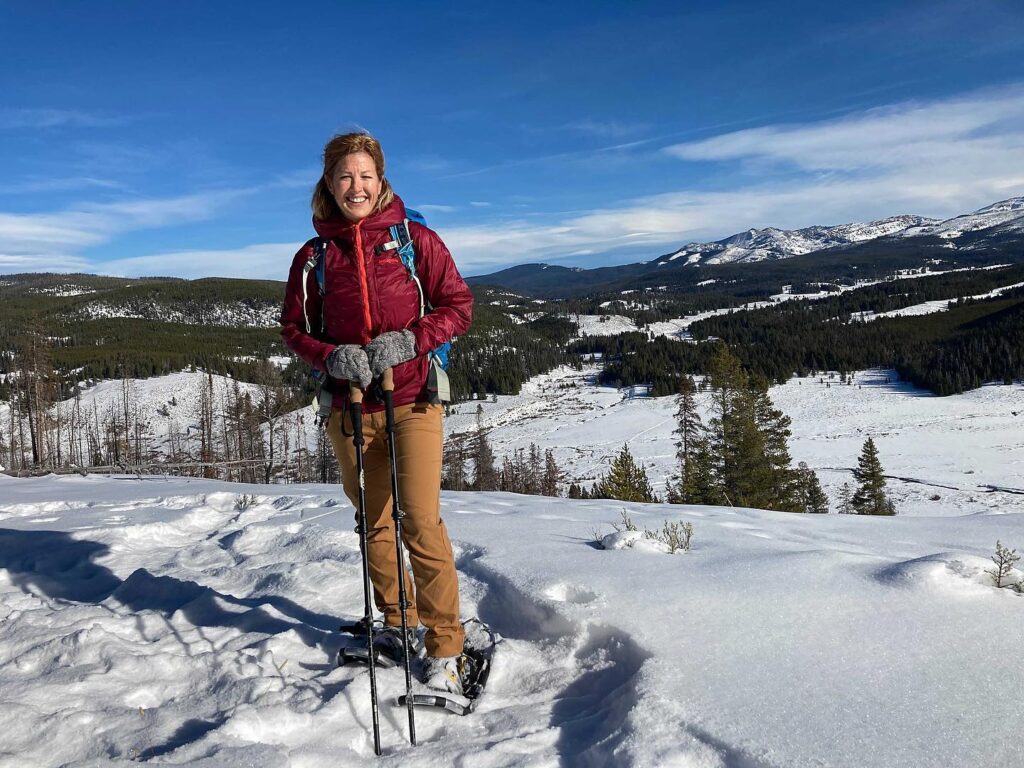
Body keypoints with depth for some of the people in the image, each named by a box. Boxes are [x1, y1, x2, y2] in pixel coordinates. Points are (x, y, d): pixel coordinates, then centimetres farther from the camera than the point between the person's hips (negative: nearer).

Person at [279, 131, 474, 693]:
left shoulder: (415, 239, 0)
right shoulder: (314, 256, 7)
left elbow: (458, 306, 0)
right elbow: (294, 327, 10)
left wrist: (409, 340, -17)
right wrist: (332, 356, -11)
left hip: (413, 400, -3)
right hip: (349, 406, 3)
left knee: (421, 522, -9)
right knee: (374, 520, 13)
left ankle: (444, 647, 4)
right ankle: (397, 621, 32)